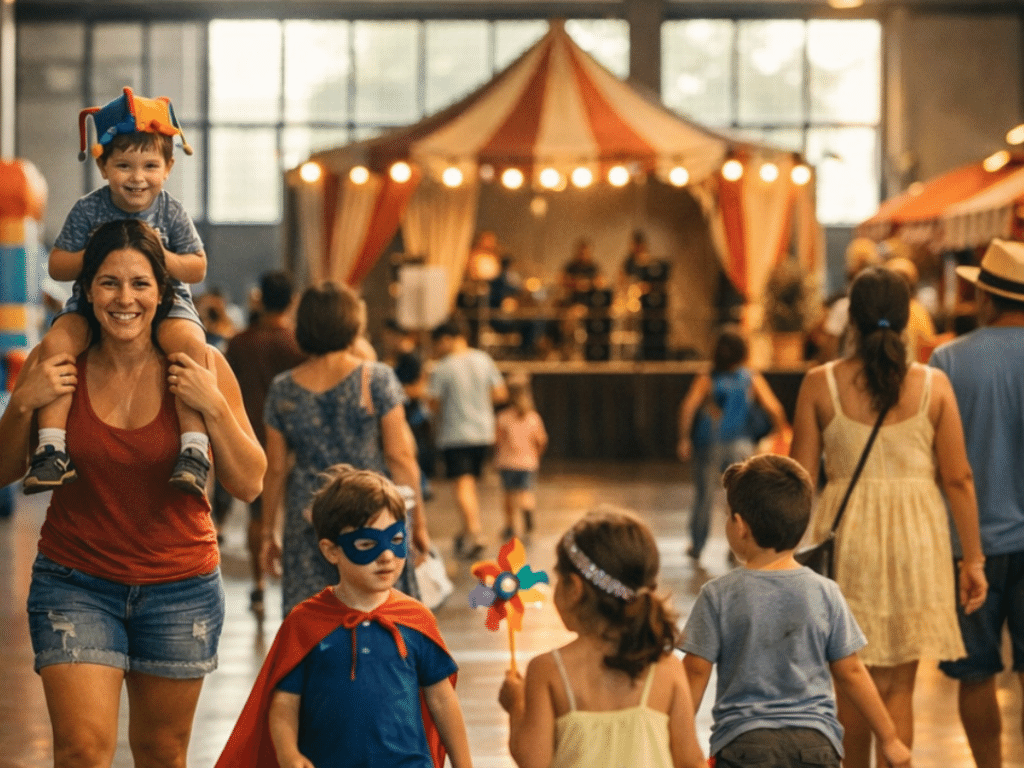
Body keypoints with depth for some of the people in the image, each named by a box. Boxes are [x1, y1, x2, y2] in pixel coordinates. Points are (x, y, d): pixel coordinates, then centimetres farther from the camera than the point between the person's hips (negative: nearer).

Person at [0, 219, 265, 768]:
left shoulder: (201, 368, -7)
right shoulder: (56, 365, -6)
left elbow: (248, 486, -7)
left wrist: (213, 407, -21)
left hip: (181, 586, 1)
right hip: (75, 581, 0)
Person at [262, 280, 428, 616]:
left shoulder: (283, 389, 2)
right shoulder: (376, 379, -5)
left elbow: (275, 469, 6)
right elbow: (399, 456, -5)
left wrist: (269, 532, 15)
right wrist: (417, 520, 5)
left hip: (307, 525, 2)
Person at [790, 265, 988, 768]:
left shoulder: (820, 384, -5)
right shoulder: (933, 385, -5)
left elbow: (800, 479, -3)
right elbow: (958, 479, -3)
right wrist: (973, 560, 5)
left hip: (847, 535, 0)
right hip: (915, 537, 0)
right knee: (898, 686, 6)